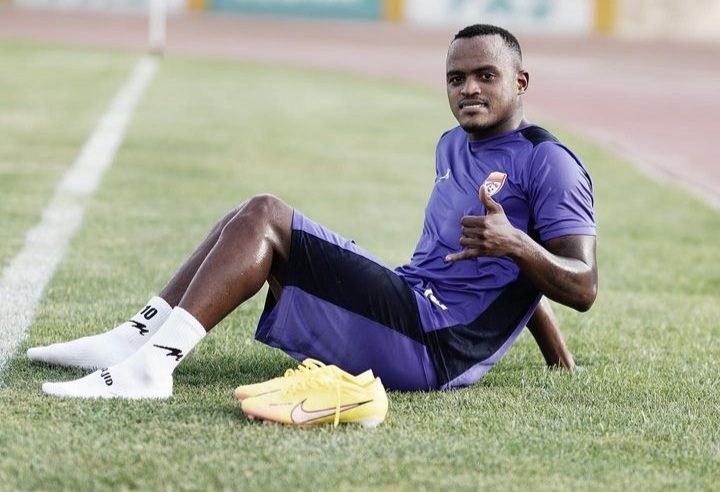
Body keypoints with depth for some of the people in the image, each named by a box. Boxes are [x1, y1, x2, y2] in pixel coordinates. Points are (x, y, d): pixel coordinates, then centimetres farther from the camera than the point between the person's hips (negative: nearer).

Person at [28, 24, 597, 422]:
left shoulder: (549, 163, -9)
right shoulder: (452, 146, 19)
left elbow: (582, 288, -17)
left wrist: (515, 245, -35)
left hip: (436, 349, -9)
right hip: (406, 311, 9)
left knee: (262, 218, -17)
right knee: (254, 218, 10)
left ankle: (150, 367, -26)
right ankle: (133, 340, 2)